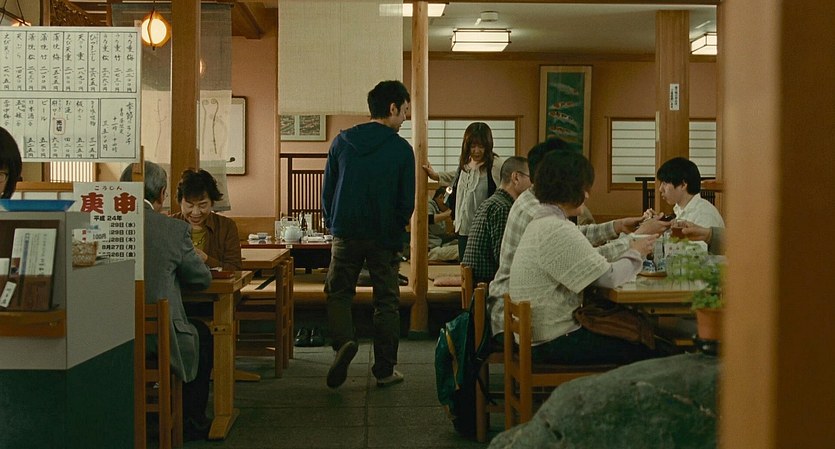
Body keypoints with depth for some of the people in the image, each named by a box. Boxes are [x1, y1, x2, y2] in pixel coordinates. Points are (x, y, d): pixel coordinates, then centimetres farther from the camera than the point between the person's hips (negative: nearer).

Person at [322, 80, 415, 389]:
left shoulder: (342, 142, 1)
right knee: (386, 302, 9)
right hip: (384, 239, -1)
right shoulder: (402, 149, -6)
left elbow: (327, 191, 5)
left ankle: (343, 342, -13)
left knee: (338, 294, 13)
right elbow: (407, 201, -4)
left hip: (346, 235, 2)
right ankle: (385, 370, 12)